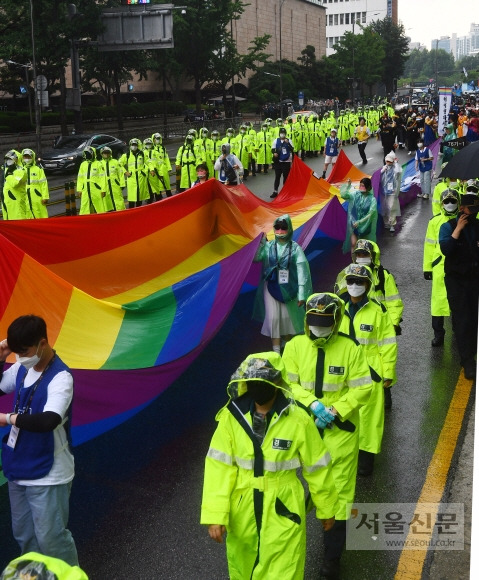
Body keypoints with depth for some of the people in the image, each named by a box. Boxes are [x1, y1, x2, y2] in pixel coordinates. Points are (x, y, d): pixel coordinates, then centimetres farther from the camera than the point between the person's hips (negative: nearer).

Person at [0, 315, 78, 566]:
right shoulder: (21, 368, 0)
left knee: (50, 538, 0)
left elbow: (48, 421, -36)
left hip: (47, 474, -8)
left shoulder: (60, 377, -22)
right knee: (23, 534, 21)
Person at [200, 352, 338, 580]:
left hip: (283, 512, -2)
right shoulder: (232, 416, -11)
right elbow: (219, 466, -12)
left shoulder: (298, 420, -15)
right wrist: (215, 514, -17)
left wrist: (326, 508, 6)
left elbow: (317, 467, -4)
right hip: (242, 511, 3)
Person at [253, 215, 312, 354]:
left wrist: (302, 294, -15)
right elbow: (255, 258, -13)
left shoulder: (295, 248, -8)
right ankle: (276, 350, 2)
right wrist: (260, 243, -26)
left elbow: (302, 271, -11)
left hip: (289, 289, -1)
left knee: (287, 317, 10)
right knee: (273, 317, -4)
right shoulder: (269, 246, -3)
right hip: (271, 287, 1)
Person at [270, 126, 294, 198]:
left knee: (286, 177, 6)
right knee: (277, 177, 3)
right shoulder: (276, 141, 4)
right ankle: (275, 192, 8)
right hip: (278, 161, 1)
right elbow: (273, 149, 10)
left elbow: (292, 150, -13)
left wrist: (288, 143, -25)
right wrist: (274, 153, -13)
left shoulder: (289, 141, -1)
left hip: (286, 162, -1)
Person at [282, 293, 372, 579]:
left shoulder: (351, 348, -9)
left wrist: (336, 410, -17)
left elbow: (363, 388, -8)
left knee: (338, 491, 3)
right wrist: (312, 404, -18)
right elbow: (288, 384, -4)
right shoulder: (295, 346, -3)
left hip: (340, 429, -2)